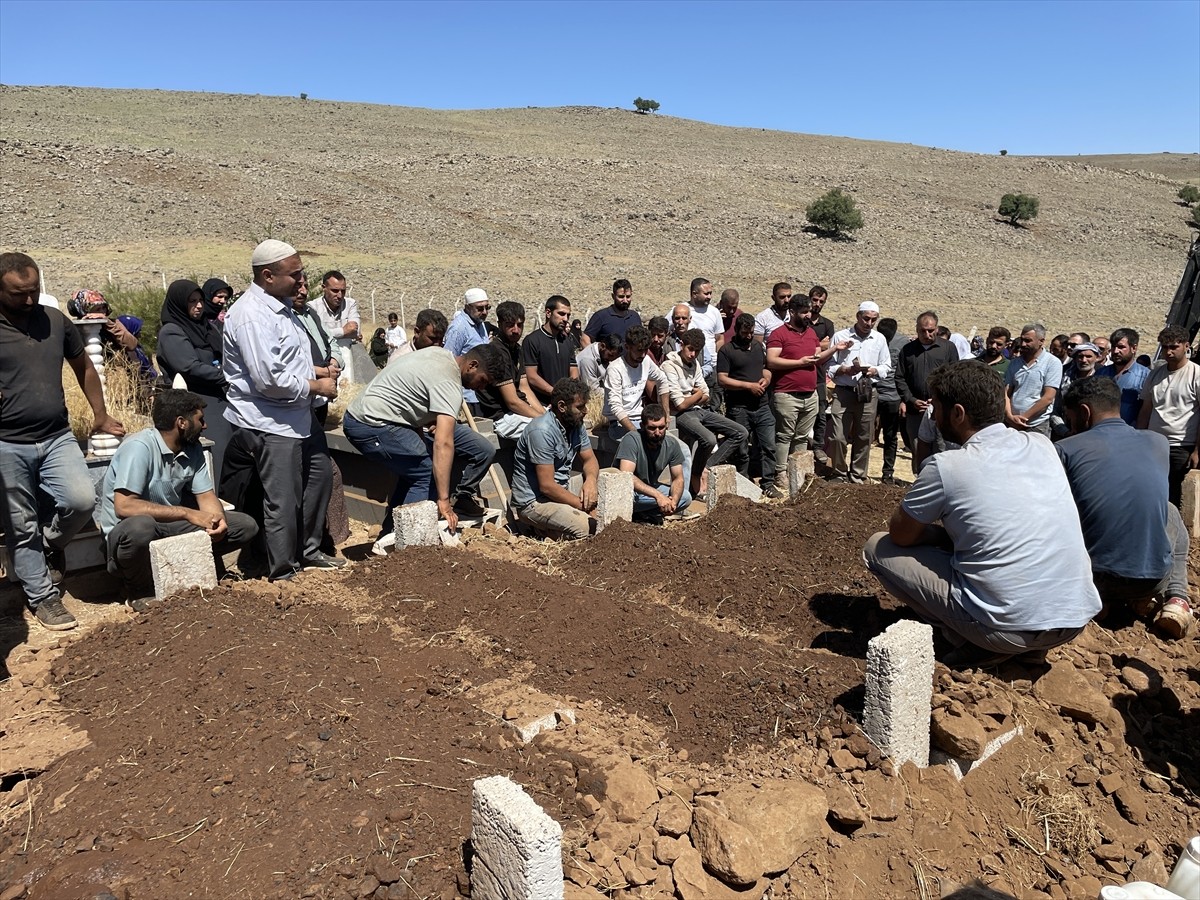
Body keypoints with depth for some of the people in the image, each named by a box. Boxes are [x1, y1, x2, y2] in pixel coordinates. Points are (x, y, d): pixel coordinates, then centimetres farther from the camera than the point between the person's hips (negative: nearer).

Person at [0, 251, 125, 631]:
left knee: (82, 500, -15)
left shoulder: (55, 320, 5)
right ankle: (43, 597, 20)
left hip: (57, 438, 3)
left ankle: (51, 544, 18)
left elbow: (83, 367, 20)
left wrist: (100, 414, 21)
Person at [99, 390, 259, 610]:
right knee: (140, 526, -42)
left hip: (171, 527, 6)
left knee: (246, 526, -7)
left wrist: (218, 518, -21)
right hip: (129, 533, -6)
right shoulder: (139, 447, -22)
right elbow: (124, 506, -30)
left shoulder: (193, 449, 1)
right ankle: (139, 592, -12)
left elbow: (206, 495, 2)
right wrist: (188, 514, -29)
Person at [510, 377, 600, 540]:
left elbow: (589, 459, 10)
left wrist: (590, 480, -14)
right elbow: (546, 486, -25)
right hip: (534, 501, -9)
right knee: (589, 527, -29)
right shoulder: (542, 431, -24)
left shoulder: (575, 423, 2)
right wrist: (584, 505, -20)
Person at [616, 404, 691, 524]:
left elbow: (678, 478, -3)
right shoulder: (631, 440, -26)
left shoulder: (672, 444, -9)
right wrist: (658, 495, -42)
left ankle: (641, 514, -7)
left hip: (651, 488, 6)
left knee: (685, 497, -10)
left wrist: (673, 500, -26)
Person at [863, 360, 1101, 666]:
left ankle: (981, 646, 2)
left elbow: (900, 535, 1)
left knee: (878, 548, 5)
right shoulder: (1043, 446, 6)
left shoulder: (946, 466, -12)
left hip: (1010, 628, -6)